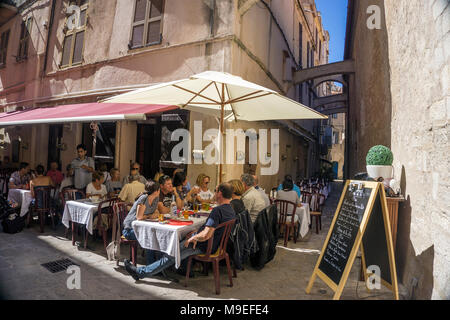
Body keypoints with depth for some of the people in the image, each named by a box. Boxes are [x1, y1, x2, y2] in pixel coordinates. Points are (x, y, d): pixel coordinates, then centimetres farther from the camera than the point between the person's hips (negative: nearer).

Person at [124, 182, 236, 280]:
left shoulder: (217, 210, -27)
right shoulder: (231, 211, 4)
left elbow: (206, 235, -33)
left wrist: (191, 239, -15)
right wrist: (196, 234, 8)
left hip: (203, 247, -9)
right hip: (214, 245, 9)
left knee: (170, 257, 0)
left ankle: (140, 272, 10)